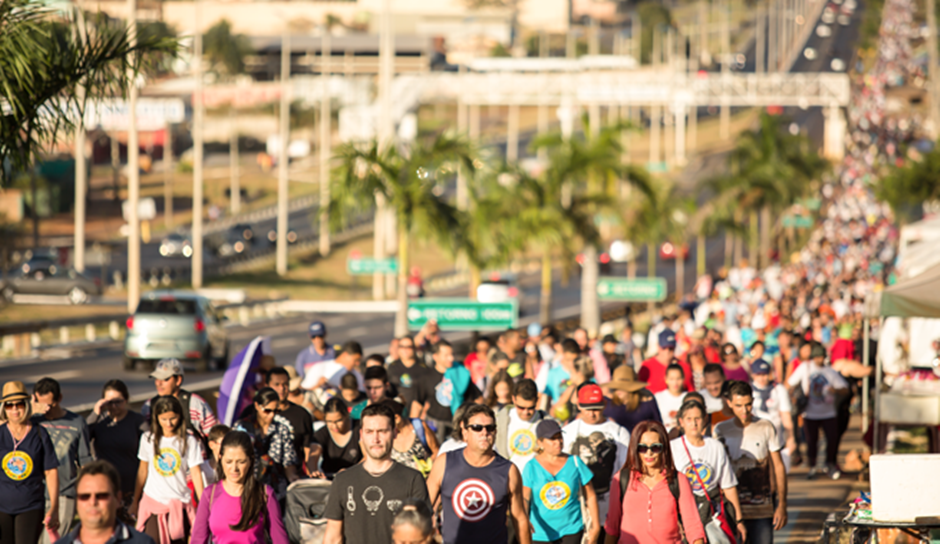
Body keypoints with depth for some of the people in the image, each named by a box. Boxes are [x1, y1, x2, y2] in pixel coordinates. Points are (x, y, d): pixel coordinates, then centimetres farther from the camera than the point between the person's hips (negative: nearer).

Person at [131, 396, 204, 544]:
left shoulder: (189, 441, -1)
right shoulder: (148, 439, 4)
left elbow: (196, 473, -2)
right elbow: (142, 471, 14)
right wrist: (135, 501, 17)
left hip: (179, 503, 0)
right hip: (152, 500, 0)